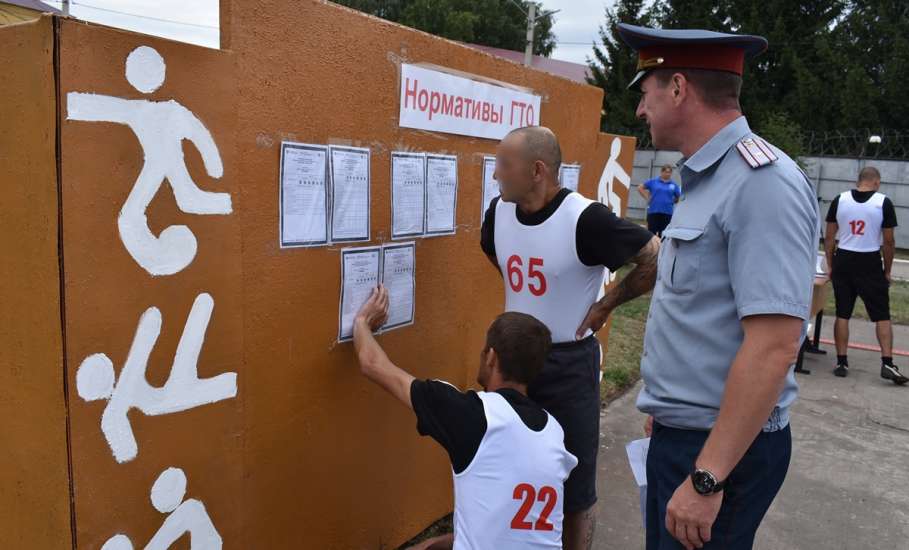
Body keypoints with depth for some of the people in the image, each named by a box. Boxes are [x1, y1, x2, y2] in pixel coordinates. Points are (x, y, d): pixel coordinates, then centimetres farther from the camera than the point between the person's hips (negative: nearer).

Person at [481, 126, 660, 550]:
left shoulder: (585, 220, -23)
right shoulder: (499, 211, -4)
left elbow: (657, 260, -16)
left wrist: (607, 304, -11)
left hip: (568, 364, -5)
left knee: (574, 483, 10)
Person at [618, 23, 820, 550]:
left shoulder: (761, 182, -21)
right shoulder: (708, 179, 9)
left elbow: (774, 345, -27)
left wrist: (706, 478, -25)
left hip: (723, 448, -9)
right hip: (680, 432, 9)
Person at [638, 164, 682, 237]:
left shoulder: (674, 185, 5)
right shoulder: (653, 182, 4)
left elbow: (679, 198, 11)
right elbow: (640, 188, 10)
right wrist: (647, 197, 3)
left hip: (667, 213, 1)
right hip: (653, 211, -1)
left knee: (662, 235, 6)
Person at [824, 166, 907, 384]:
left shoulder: (840, 199, 1)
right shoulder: (883, 202, -5)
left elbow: (829, 237, 2)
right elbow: (888, 241, -3)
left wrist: (831, 266, 10)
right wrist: (887, 271, 8)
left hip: (843, 260, 2)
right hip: (870, 264, -2)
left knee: (842, 314, 7)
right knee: (882, 316, 6)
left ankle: (841, 362, 8)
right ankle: (887, 363, 2)